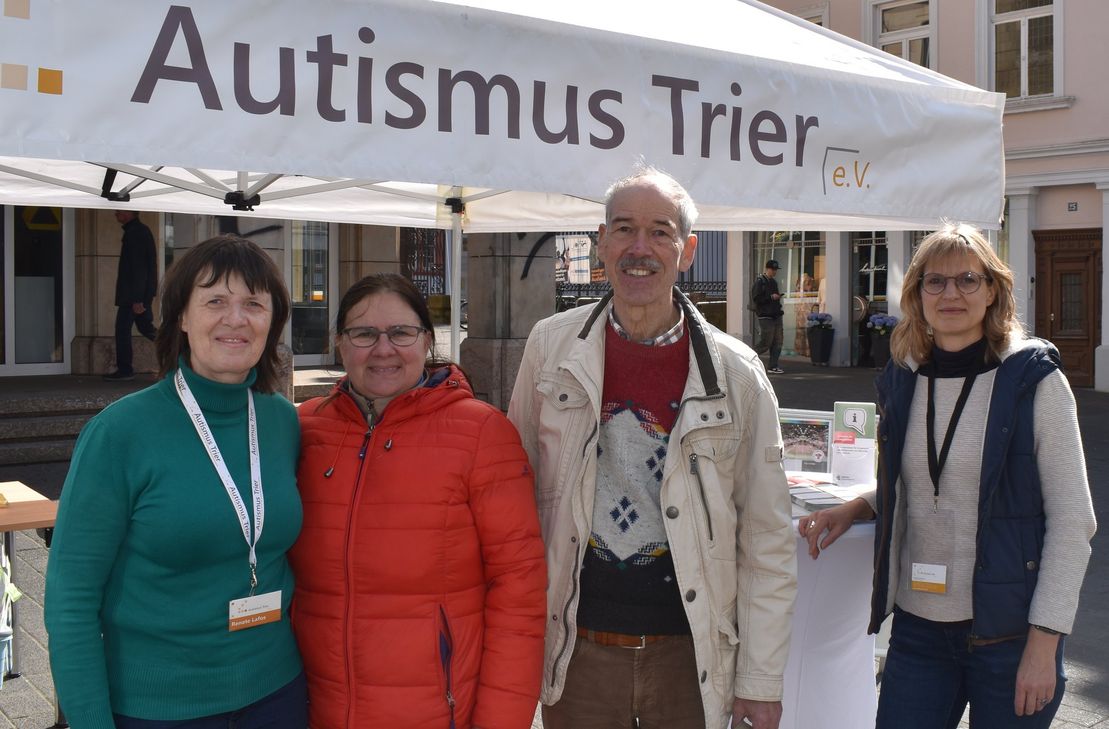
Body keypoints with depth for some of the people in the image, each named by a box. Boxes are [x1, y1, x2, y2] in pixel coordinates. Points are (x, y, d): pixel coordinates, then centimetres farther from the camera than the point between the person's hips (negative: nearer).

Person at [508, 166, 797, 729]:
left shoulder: (737, 373, -5)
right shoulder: (551, 346, -2)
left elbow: (767, 540, -2)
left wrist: (761, 680, -2)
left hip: (691, 655, 0)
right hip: (576, 649, 1)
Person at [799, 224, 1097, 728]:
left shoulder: (1035, 381, -7)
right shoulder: (902, 381, 5)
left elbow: (1072, 521, -8)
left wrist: (1044, 641, -13)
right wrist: (855, 508, 0)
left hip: (1008, 629, -3)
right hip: (917, 625, 4)